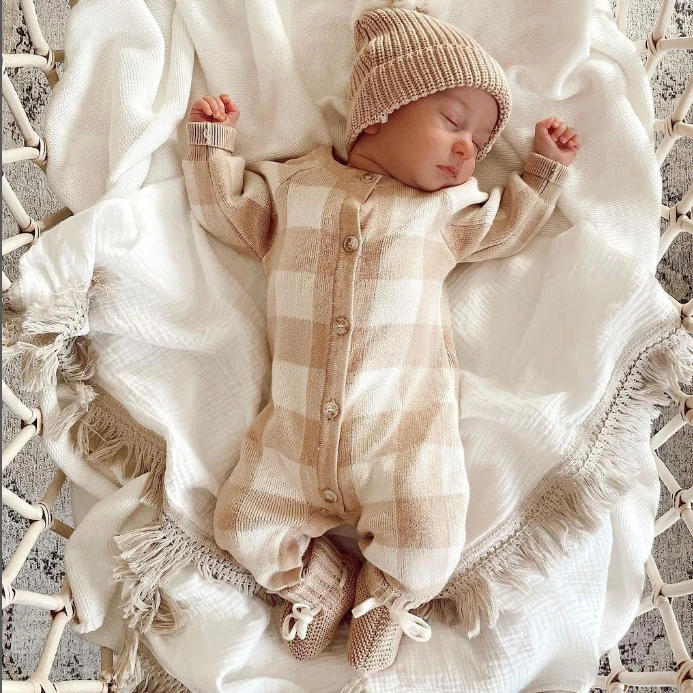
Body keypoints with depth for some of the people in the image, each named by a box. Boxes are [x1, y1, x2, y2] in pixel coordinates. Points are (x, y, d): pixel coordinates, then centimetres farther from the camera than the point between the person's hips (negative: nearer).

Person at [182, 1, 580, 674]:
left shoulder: (448, 205, 11)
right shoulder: (293, 184, 9)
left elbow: (505, 226, 21)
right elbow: (227, 209, 17)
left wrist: (542, 167, 17)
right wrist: (212, 141, 13)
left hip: (407, 428, 0)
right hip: (297, 431, 1)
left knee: (427, 541, -15)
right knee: (245, 525, -1)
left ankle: (385, 595, 20)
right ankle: (324, 583, 27)